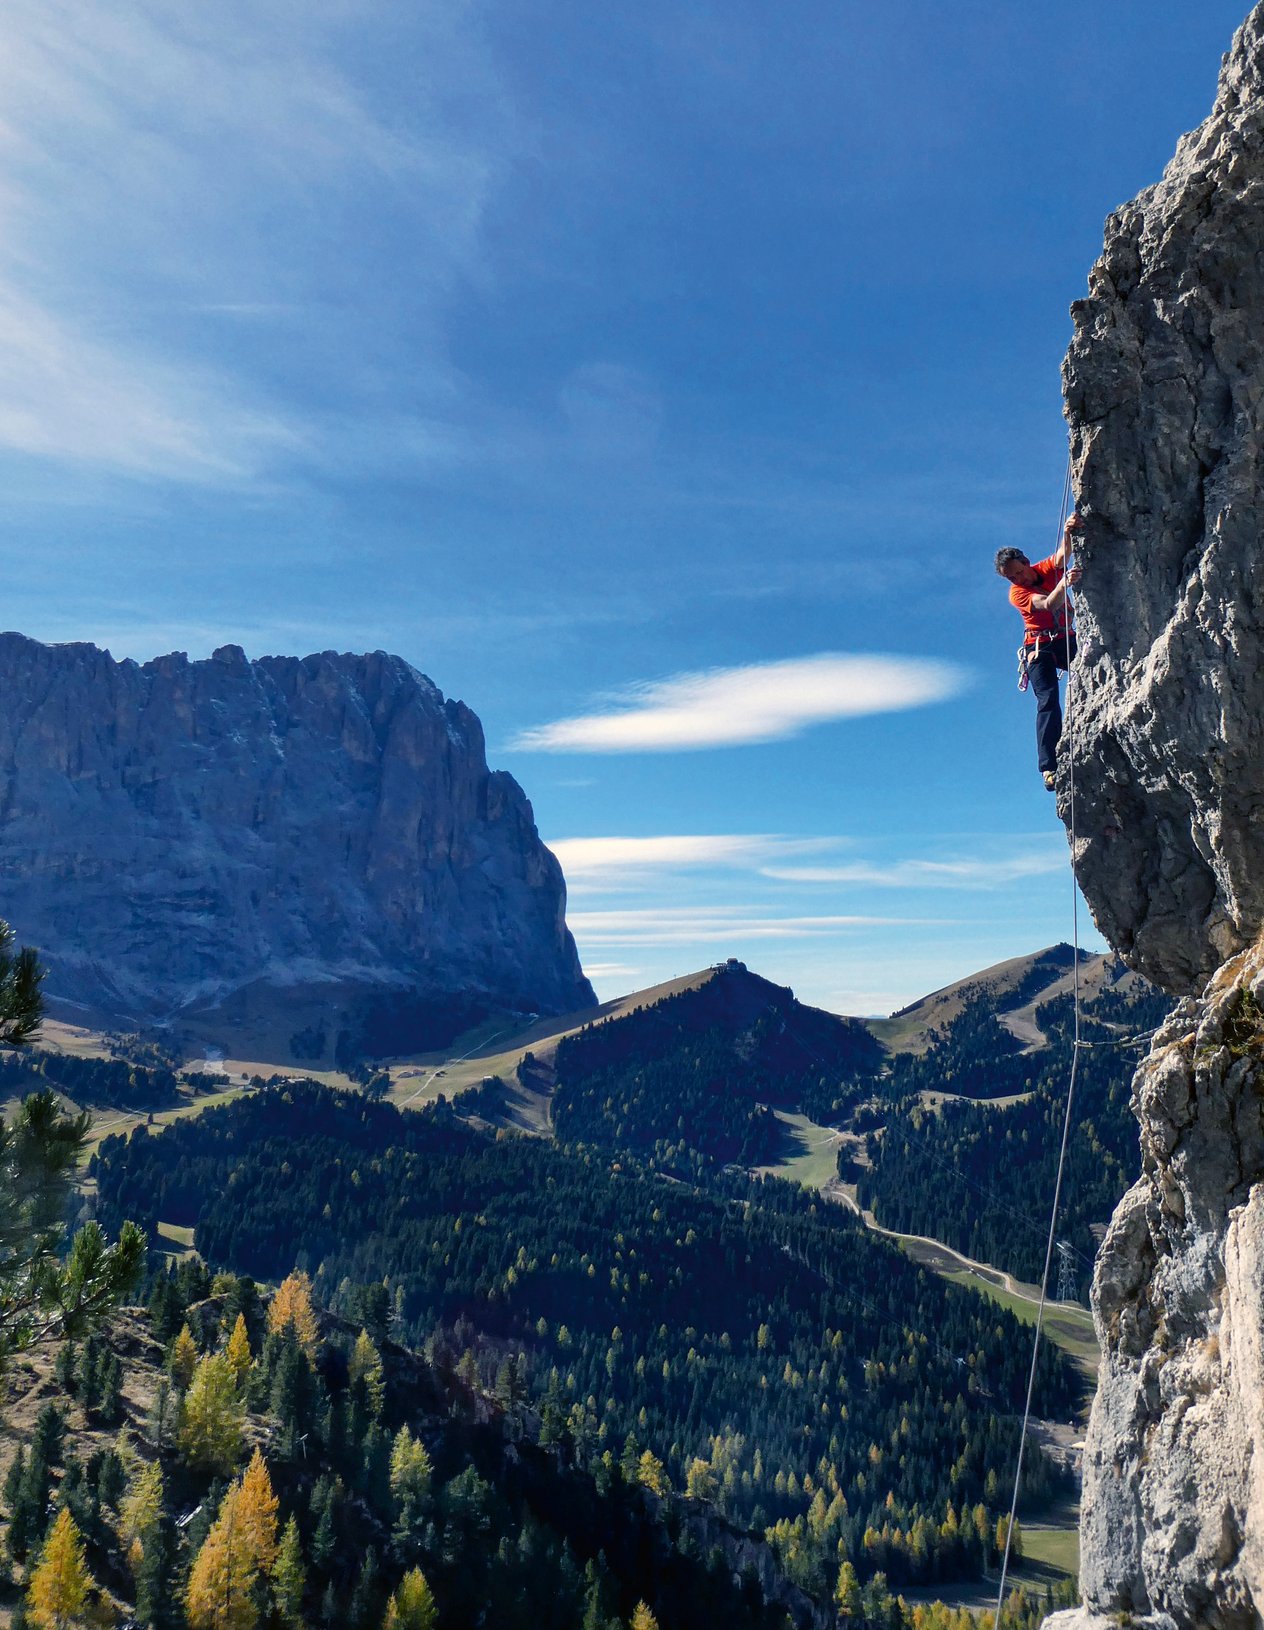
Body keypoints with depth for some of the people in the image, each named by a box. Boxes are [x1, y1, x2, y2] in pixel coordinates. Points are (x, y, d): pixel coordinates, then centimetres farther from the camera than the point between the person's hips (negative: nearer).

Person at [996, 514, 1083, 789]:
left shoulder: (1048, 568, 6)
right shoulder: (1017, 593, -6)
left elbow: (1063, 555, -17)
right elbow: (1048, 604, -24)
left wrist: (1067, 534, -39)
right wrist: (1065, 582, -44)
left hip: (1067, 639, 4)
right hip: (1039, 647, -4)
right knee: (1048, 701, -19)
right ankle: (1049, 767, -26)